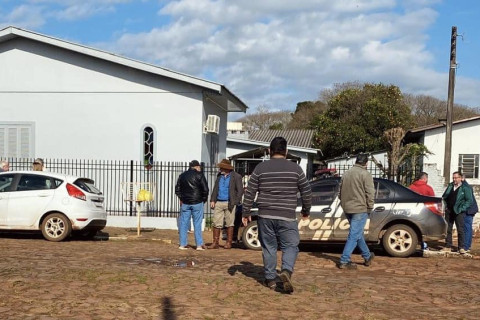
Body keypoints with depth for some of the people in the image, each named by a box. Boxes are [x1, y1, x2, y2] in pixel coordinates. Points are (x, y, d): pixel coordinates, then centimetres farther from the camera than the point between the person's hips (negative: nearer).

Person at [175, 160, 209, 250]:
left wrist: (181, 198, 14)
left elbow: (177, 189, 11)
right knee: (197, 224, 2)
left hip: (185, 203, 3)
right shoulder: (199, 175, -4)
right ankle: (199, 244, 2)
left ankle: (182, 244, 7)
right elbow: (205, 189, -9)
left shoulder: (182, 175, 10)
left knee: (184, 223, 6)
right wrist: (204, 199, 3)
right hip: (197, 202, -3)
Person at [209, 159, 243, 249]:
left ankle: (228, 243, 10)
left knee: (229, 224, 3)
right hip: (218, 203, 5)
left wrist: (235, 202, -10)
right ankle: (215, 243, 5)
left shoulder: (236, 177, -3)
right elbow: (215, 189, 18)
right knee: (216, 223, 1)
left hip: (229, 203, -5)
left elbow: (240, 190, -4)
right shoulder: (219, 176, 14)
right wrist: (212, 200, 8)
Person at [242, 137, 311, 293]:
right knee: (290, 246, 8)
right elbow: (306, 192, 7)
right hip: (287, 217, -1)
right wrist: (306, 211, 21)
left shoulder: (260, 168, 2)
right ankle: (286, 271, -15)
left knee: (269, 247, 12)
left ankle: (270, 279, 17)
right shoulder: (295, 168, 2)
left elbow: (249, 193, 3)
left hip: (265, 216, 1)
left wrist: (246, 213, 12)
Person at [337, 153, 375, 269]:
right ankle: (344, 261, -9)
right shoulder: (365, 174, -9)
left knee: (358, 234, 19)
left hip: (347, 209, 8)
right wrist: (370, 207, -3)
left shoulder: (346, 174, 12)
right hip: (360, 209, -7)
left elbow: (340, 193, 18)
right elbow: (370, 193, -14)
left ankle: (367, 257, 32)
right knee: (354, 235, -5)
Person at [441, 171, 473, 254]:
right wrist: (445, 206, 5)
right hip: (449, 211, 5)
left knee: (460, 230, -5)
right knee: (447, 229, 8)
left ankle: (461, 248, 0)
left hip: (459, 212, -5)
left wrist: (462, 208, -13)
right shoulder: (450, 186, 11)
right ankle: (448, 246, 15)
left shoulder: (465, 188, -3)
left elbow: (469, 200, -5)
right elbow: (444, 197, 18)